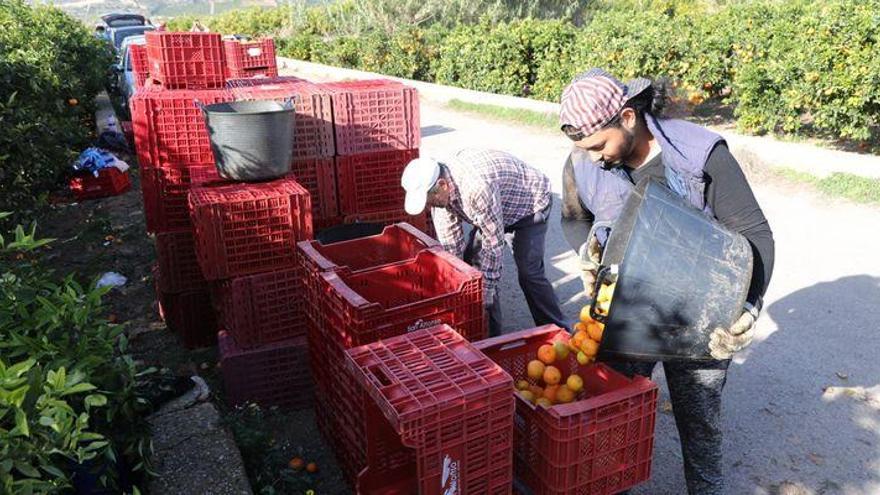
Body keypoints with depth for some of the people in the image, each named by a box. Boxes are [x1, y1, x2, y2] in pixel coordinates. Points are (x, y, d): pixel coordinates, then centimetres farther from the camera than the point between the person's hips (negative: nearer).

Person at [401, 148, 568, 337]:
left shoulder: (477, 187, -43)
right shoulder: (439, 190, -17)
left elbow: (494, 243, -34)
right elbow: (450, 245, -9)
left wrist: (487, 291, -26)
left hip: (530, 203, -8)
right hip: (493, 212, 8)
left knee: (529, 273, -16)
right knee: (470, 261, -1)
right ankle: (490, 332, 11)